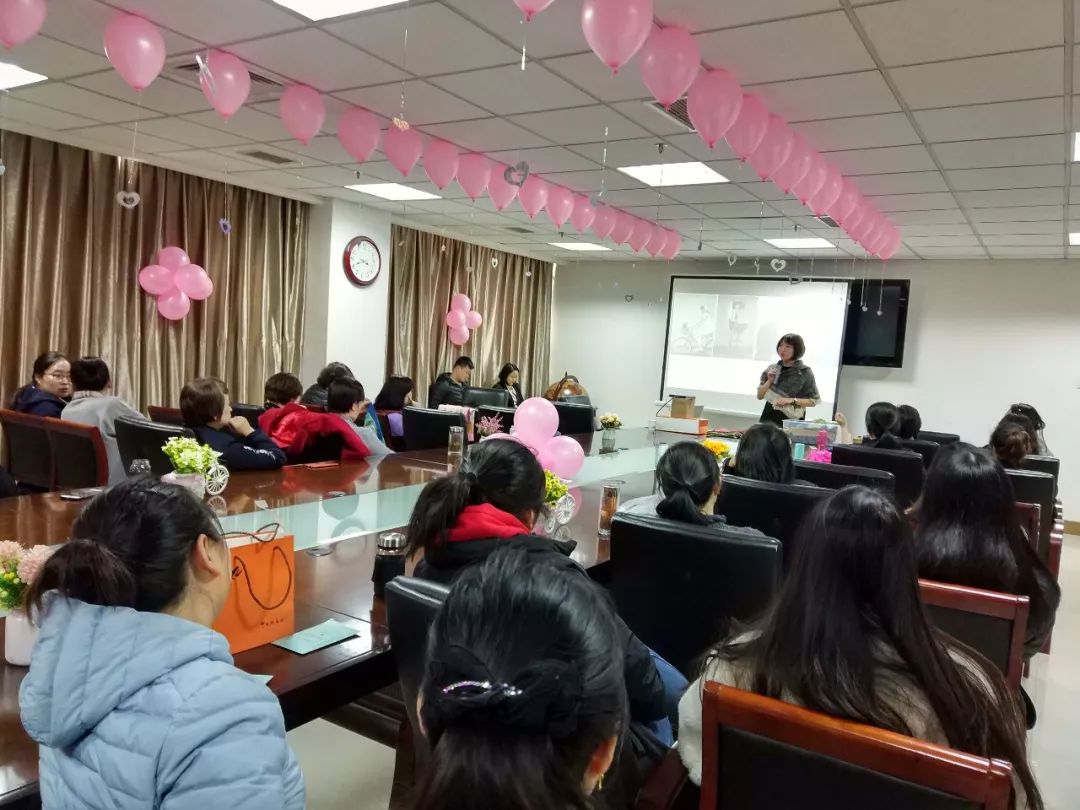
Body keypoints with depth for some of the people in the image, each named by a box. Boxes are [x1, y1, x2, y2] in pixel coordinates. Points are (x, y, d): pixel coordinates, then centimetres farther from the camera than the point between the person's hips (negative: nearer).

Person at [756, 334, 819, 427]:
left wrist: (792, 400, -15)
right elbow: (760, 396, 9)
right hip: (769, 417, 3)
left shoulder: (805, 372, -3)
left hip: (792, 419, -3)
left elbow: (813, 401, -3)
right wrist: (769, 381, -6)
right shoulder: (772, 369, 6)